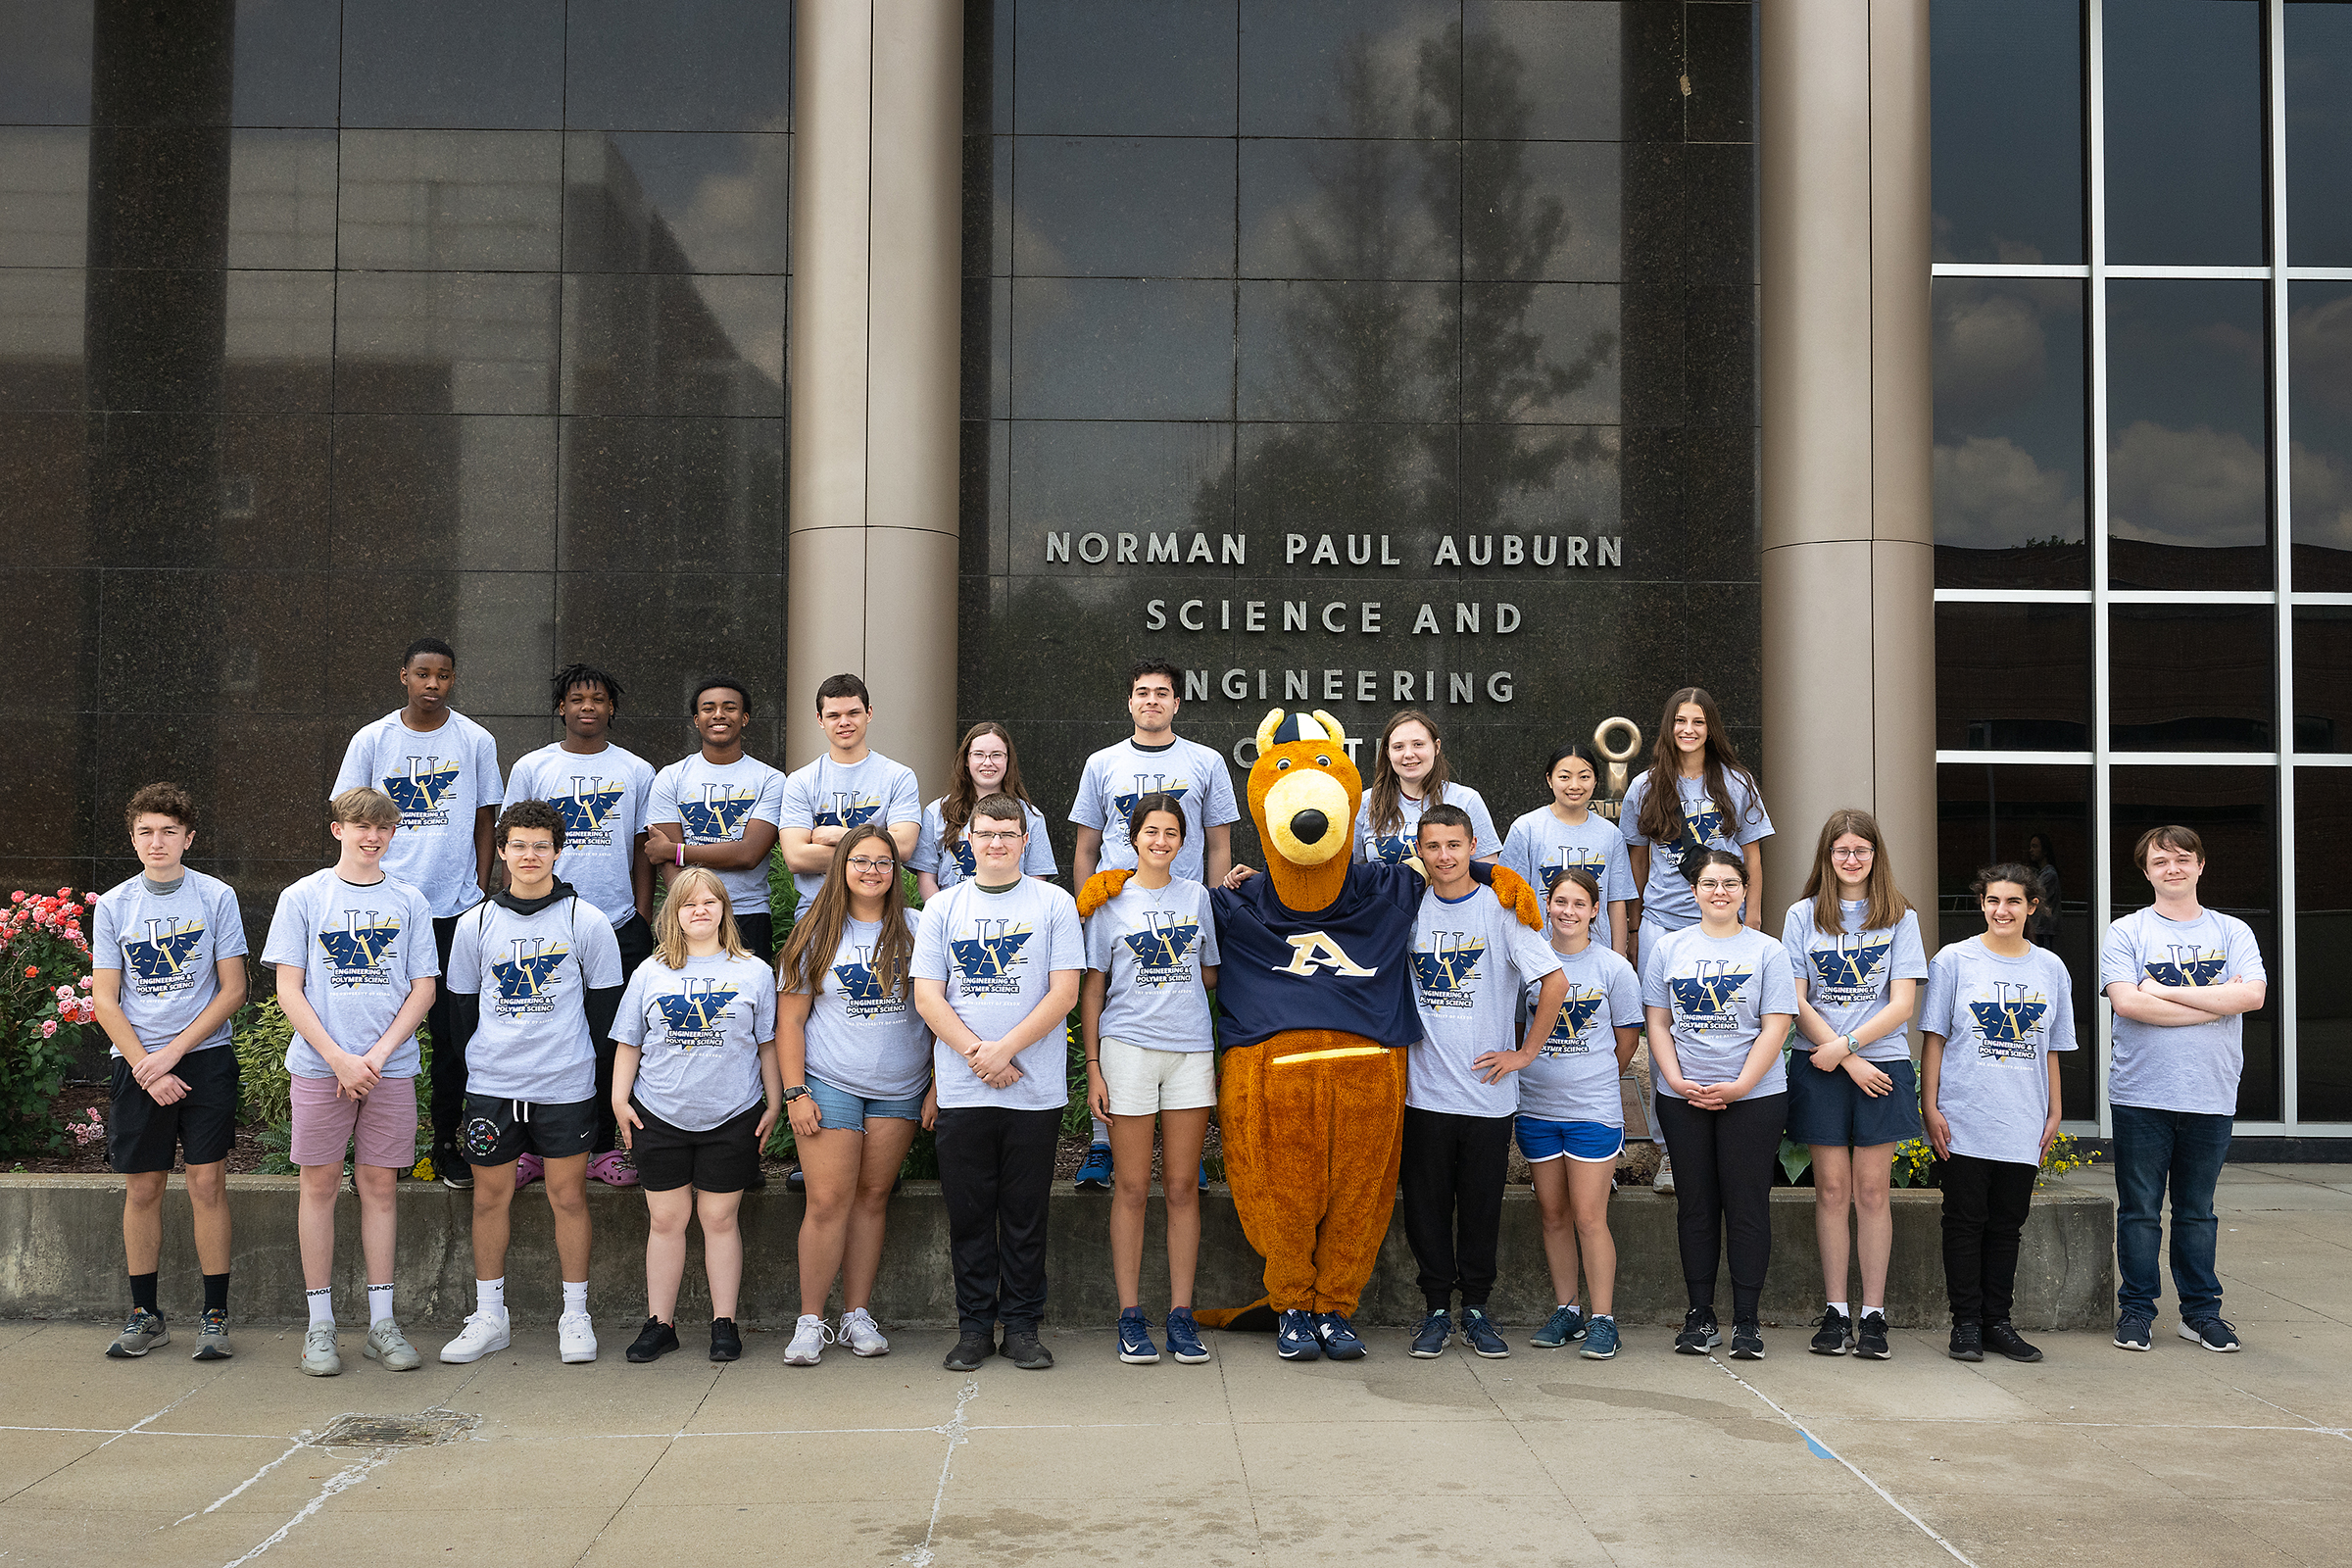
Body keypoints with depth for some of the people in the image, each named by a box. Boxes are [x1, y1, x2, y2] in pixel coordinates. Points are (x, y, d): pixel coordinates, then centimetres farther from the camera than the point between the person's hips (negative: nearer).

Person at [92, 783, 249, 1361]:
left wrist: (172, 1052, -10)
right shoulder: (113, 905, 5)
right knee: (142, 1189, 5)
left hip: (205, 1058, -2)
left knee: (208, 1184, -4)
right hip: (135, 1063, 2)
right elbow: (105, 999, 3)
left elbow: (232, 990, -2)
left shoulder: (216, 897, 0)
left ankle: (215, 1315, 4)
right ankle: (145, 1315, 16)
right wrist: (146, 1066, -8)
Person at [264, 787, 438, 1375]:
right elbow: (289, 989, -1)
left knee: (379, 1185, 5)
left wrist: (378, 1055, -8)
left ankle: (381, 1322, 11)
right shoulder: (303, 897, 3)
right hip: (319, 1064, -1)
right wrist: (339, 1058, -11)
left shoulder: (409, 902, 8)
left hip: (391, 1067, 1)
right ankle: (320, 1324, 9)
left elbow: (423, 989, 5)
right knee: (321, 1185, 2)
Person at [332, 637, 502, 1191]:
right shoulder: (372, 740, 2)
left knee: (453, 1030, 3)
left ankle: (446, 1142, 16)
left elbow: (485, 819, 9)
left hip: (455, 907, 0)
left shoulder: (476, 741, 4)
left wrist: (481, 891, 2)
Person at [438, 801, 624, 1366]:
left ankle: (575, 1316, 13)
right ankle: (488, 1318, 18)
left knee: (568, 1197, 3)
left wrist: (578, 1059, 4)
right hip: (491, 1086, 2)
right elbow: (463, 1005, 12)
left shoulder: (587, 922, -1)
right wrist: (476, 1060, 9)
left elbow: (604, 1002, 5)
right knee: (489, 1197, 6)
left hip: (565, 1086, -2)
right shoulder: (476, 923, 4)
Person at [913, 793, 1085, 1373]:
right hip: (960, 1090, 1)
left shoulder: (1054, 904, 4)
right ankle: (974, 1326, 16)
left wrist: (1004, 1049, -12)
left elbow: (1064, 993, -3)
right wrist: (976, 1053, -10)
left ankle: (1023, 1326, 14)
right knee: (968, 1213, 6)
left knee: (1025, 1216, 4)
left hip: (1035, 1090, -1)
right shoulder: (942, 907, 9)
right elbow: (927, 997, 3)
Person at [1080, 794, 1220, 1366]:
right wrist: (1093, 1066, -2)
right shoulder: (1110, 902, 5)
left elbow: (1211, 974, 15)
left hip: (1191, 1049, 2)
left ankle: (1181, 1313, 9)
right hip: (1128, 1047, -2)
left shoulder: (1197, 897, 11)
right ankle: (1130, 1315, 7)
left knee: (1182, 1186, 4)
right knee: (1133, 1187, 1)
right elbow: (1091, 991, 5)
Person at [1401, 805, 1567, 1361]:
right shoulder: (1409, 909, 5)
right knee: (1426, 1205, 5)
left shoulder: (1500, 908, -4)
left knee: (1482, 1205, 6)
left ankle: (1476, 1309, 18)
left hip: (1487, 1091, -2)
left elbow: (1555, 981, -6)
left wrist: (1525, 1052, -6)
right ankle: (1438, 1309, 16)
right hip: (1424, 1089, 2)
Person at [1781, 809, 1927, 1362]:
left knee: (1872, 1191, 0)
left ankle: (1873, 1314, 5)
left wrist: (1844, 1045, -12)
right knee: (1832, 1190, 1)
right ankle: (1835, 1312, 8)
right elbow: (1795, 1002, 1)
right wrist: (1850, 1061, -8)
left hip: (1881, 1065, 0)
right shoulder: (1803, 916, 7)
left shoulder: (1899, 918, 6)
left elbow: (1901, 1005, -1)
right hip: (1820, 1067, 0)